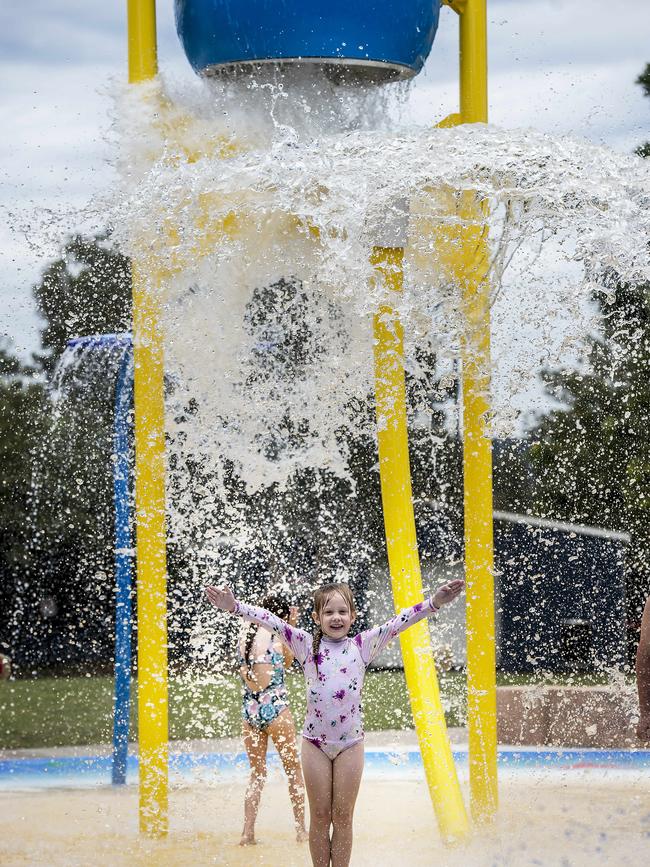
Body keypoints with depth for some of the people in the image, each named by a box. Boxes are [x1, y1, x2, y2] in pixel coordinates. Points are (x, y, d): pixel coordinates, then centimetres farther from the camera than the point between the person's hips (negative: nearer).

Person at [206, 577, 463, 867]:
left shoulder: (361, 646, 1)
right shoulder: (307, 646, 0)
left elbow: (398, 622, -7)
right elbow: (271, 621, -8)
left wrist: (434, 603, -19)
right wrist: (234, 606, -20)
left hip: (350, 742, 0)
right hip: (315, 742, 0)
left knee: (342, 817, 6)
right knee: (320, 816, 7)